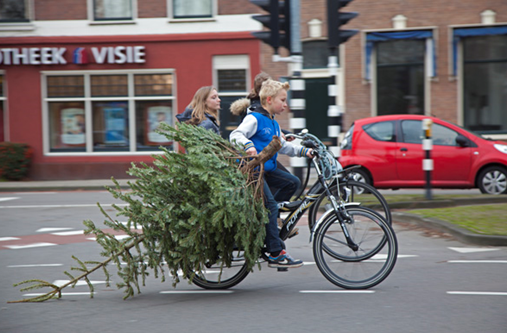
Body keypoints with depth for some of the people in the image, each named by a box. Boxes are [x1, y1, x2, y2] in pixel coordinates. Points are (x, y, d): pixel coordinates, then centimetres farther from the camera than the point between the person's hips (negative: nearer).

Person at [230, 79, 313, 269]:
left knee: (293, 182, 0)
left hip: (267, 169, 9)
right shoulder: (254, 118, -10)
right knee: (270, 205, -16)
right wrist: (248, 145, -42)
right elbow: (235, 135, -23)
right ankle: (276, 254, -17)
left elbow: (283, 146, 26)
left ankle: (266, 217, 6)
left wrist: (303, 151, 16)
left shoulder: (274, 123, 19)